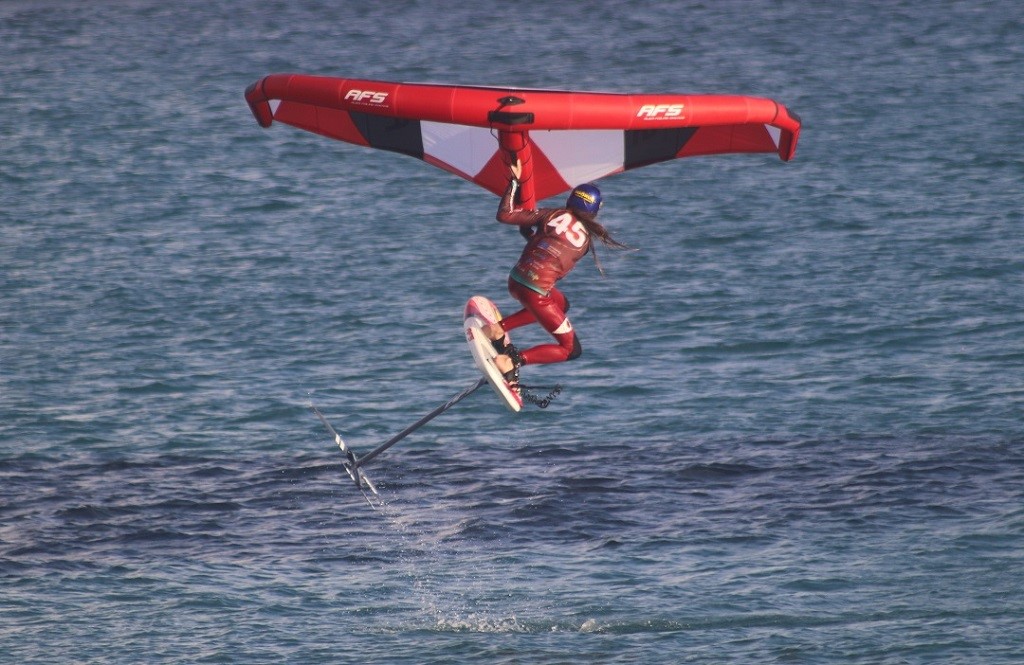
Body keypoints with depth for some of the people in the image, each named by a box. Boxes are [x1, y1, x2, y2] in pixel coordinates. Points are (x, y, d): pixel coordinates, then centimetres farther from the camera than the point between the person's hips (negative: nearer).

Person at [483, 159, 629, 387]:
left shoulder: (553, 215, 2)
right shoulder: (586, 240, 5)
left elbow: (504, 215, -2)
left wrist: (514, 182, 7)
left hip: (515, 280, 4)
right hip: (537, 293, -4)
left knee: (561, 303, 36)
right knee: (572, 350, 11)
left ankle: (499, 328, 24)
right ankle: (515, 360, -9)